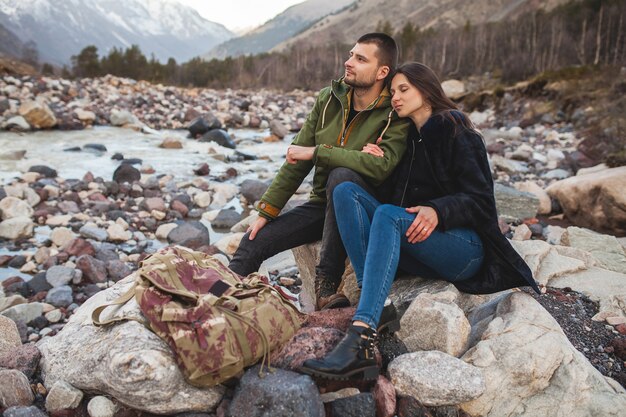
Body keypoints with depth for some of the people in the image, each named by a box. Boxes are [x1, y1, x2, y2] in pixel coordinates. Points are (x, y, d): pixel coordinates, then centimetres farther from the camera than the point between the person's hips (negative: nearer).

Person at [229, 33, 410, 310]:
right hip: (322, 203, 5)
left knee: (342, 176, -37)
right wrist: (266, 211, 1)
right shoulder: (328, 99, 3)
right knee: (254, 241, -8)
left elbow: (382, 164, -32)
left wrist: (316, 152, -26)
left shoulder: (396, 116, -13)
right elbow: (296, 161, 5)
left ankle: (326, 283, -28)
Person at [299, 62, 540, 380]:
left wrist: (438, 211, -28)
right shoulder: (407, 138, 18)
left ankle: (361, 340, -48)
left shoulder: (454, 129, -2)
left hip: (465, 248, -6)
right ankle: (376, 308, -28)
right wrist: (379, 164, -3)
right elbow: (391, 195, 14)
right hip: (418, 252, 6)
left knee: (389, 214, -34)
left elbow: (480, 198, -10)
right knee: (346, 191, -13)